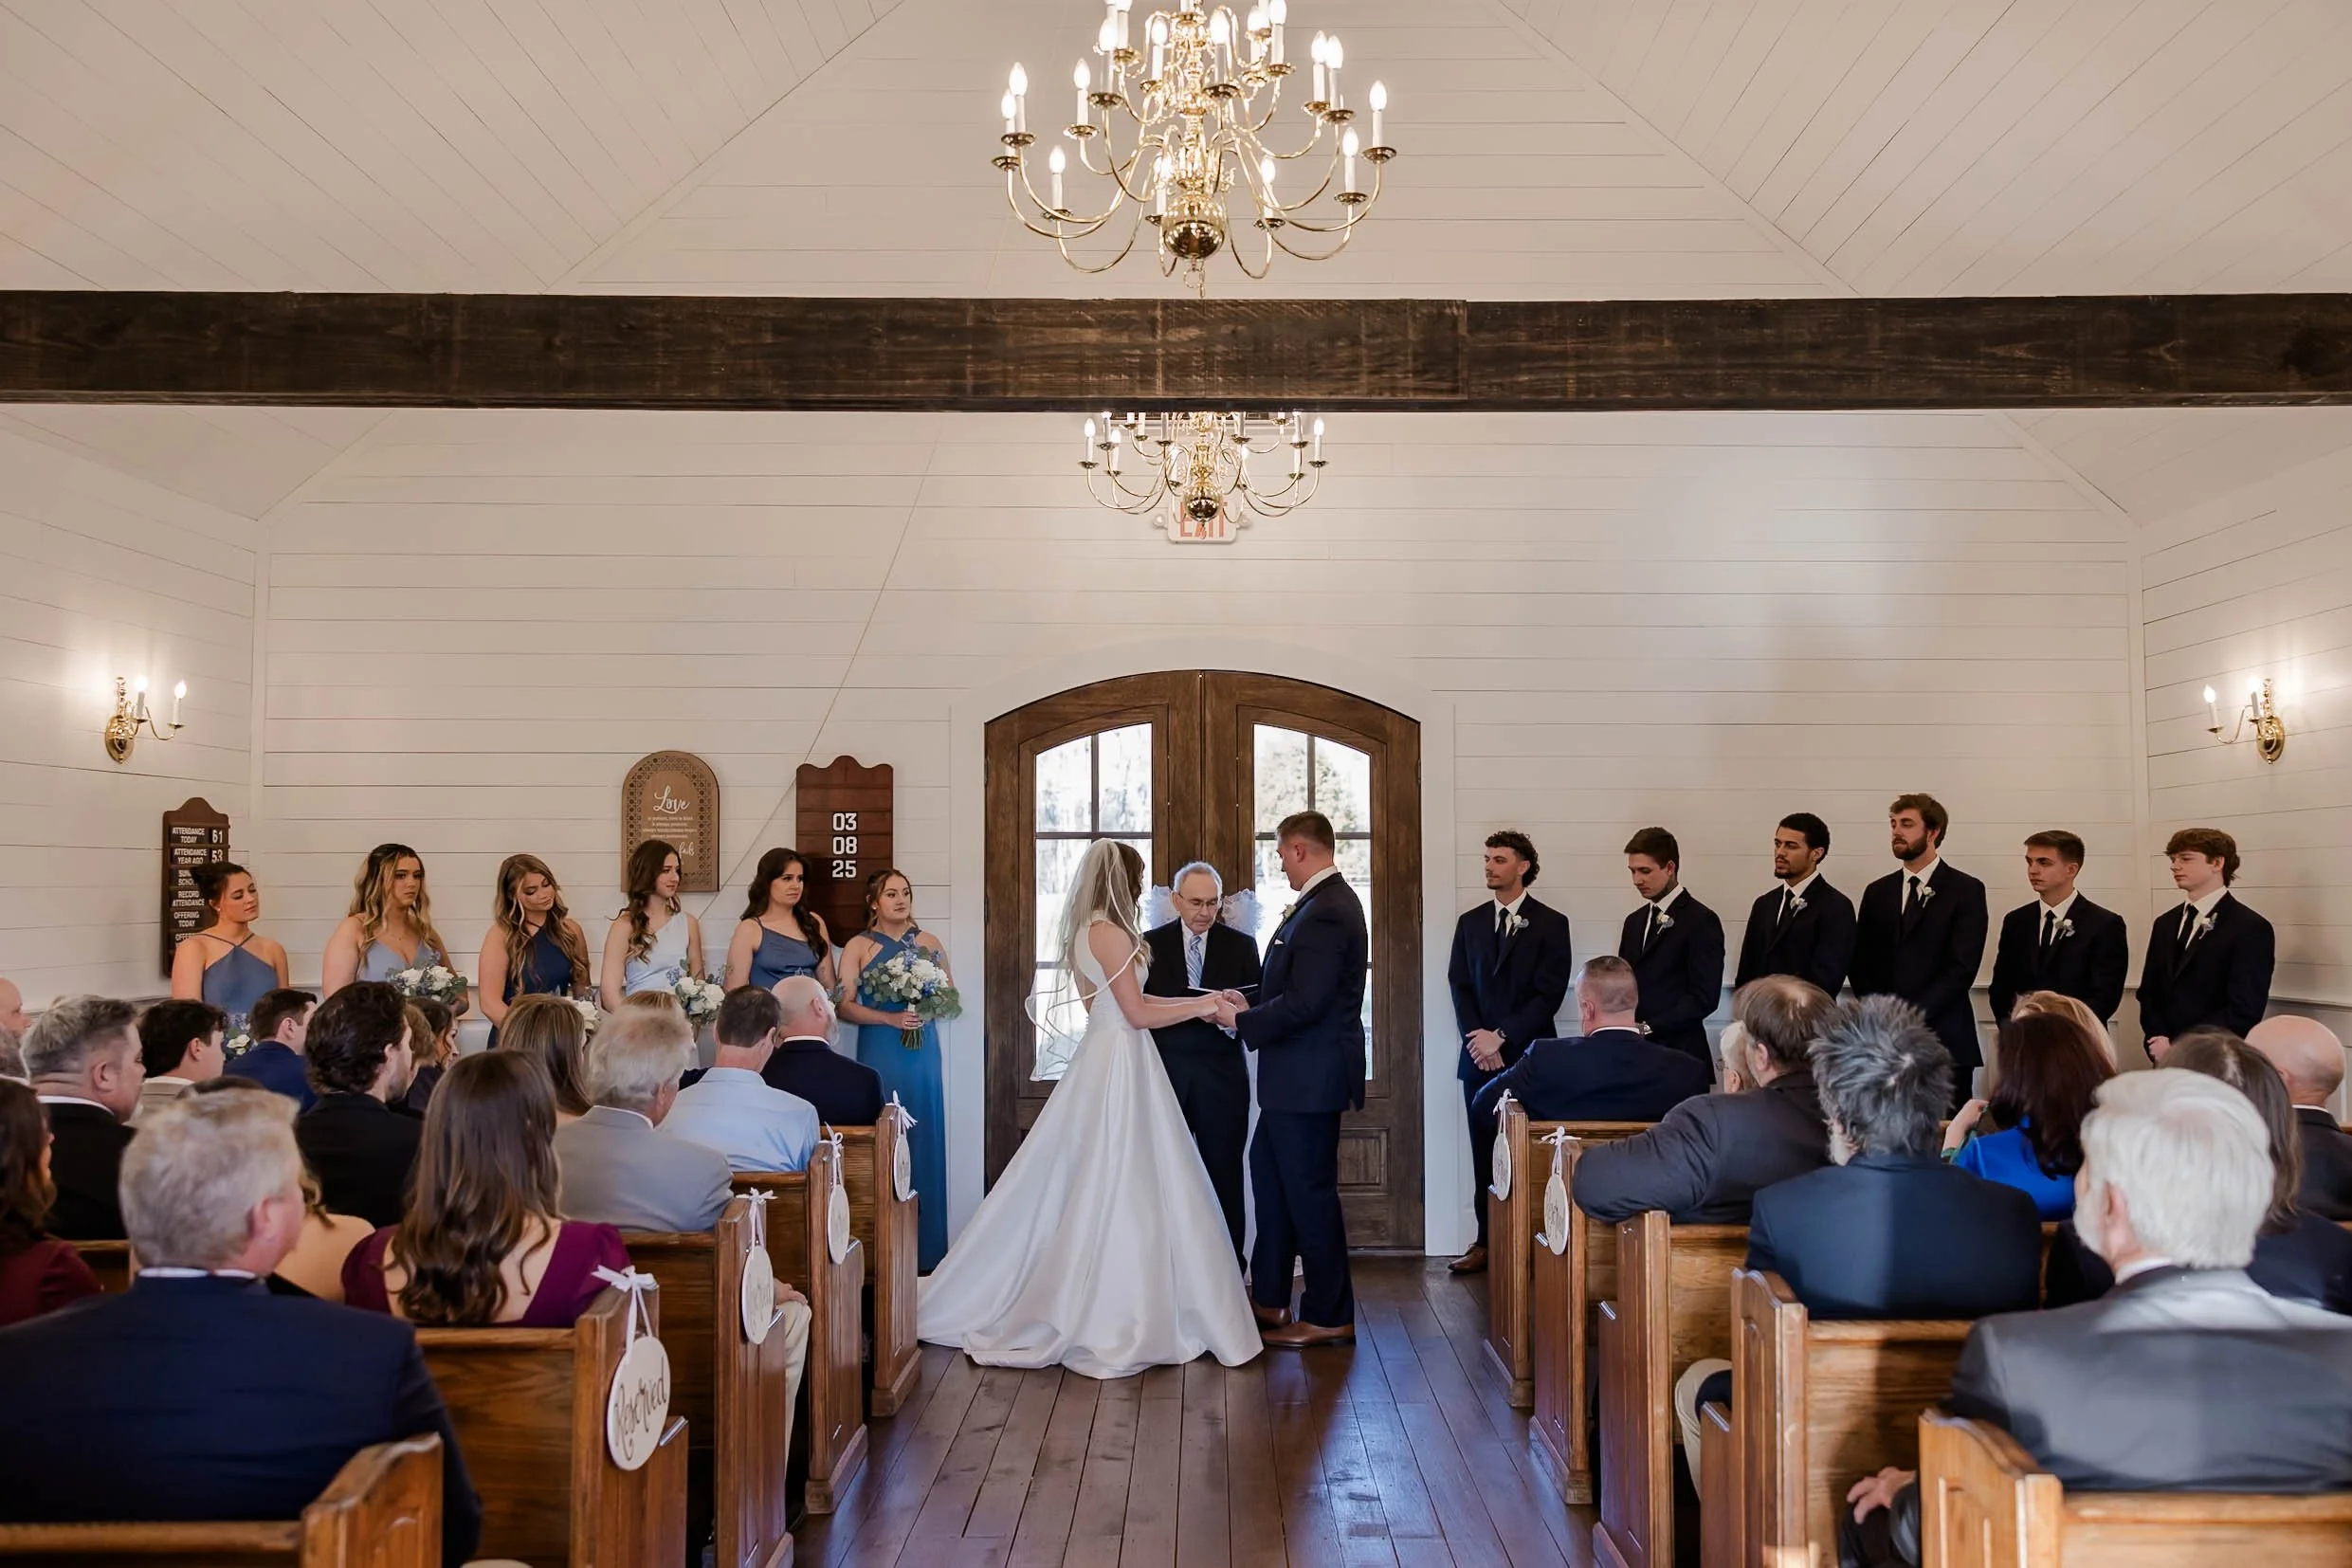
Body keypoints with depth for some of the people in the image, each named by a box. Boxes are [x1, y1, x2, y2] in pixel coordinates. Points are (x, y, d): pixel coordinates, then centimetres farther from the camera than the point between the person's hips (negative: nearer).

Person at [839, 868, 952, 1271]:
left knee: (924, 1142, 1)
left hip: (923, 1052, 2)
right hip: (880, 1053, -2)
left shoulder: (929, 943, 10)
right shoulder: (859, 946, 3)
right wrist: (891, 1018, -14)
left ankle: (925, 1249, 7)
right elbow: (844, 1006, -3)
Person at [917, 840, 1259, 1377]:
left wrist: (1196, 1002, 16)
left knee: (1088, 1188, 14)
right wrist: (1200, 1006, -4)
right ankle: (1112, 1324, 4)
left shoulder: (1085, 931, 12)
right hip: (1121, 1069, -10)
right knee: (1119, 1192, -3)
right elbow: (1138, 1014, -16)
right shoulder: (1110, 933, -16)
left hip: (1104, 1060, 10)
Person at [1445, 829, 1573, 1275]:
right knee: (1483, 1153, 5)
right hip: (1479, 1058, 4)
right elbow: (1459, 985, 8)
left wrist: (1501, 1036, -12)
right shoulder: (1470, 922, 12)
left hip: (1528, 1057, -3)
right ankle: (1486, 1242, 10)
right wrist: (1477, 1039, -6)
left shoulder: (1550, 924, 0)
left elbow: (1549, 993, -6)